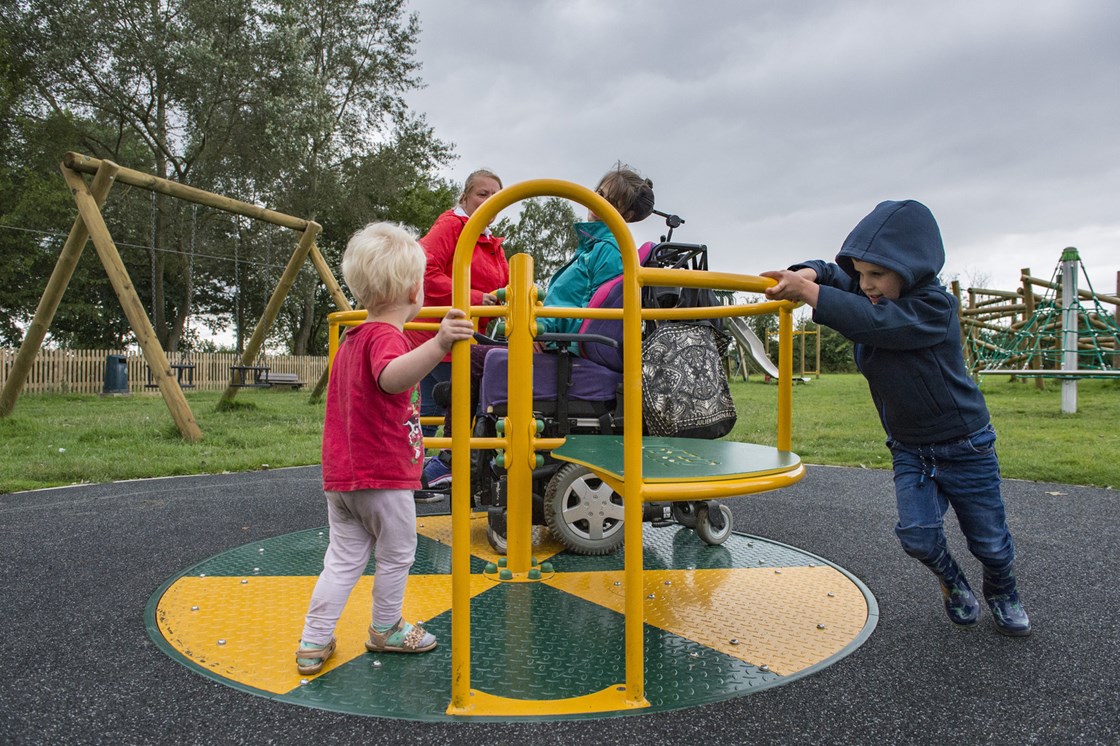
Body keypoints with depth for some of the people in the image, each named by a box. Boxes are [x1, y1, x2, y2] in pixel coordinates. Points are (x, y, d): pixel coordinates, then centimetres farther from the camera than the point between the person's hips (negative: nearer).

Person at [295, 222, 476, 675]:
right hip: (385, 476, -8)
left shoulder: (352, 339, 13)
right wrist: (437, 345, -57)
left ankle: (313, 642, 16)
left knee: (343, 559, 14)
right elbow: (392, 377, -42)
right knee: (397, 555, 12)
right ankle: (386, 629, 29)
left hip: (341, 477, 8)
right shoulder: (386, 337, -17)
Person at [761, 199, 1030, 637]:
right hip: (909, 448, 5)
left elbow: (876, 322, -39)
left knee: (989, 540, 11)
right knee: (917, 533, -10)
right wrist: (807, 274, -25)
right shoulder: (867, 297, -4)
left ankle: (1003, 594, 44)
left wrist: (807, 292, -40)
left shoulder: (935, 306, -25)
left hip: (964, 444, -4)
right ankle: (952, 582, 24)